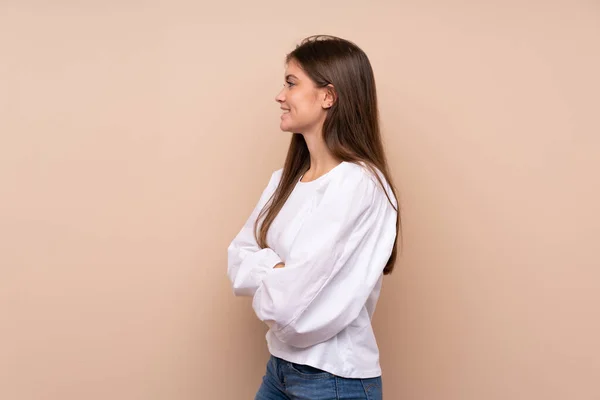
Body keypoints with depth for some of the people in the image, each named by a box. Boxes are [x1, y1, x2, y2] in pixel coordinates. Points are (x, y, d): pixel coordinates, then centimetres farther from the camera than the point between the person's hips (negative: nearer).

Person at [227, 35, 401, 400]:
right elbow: (239, 258, 2)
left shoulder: (357, 183, -21)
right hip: (281, 364, 7)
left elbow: (285, 301, -25)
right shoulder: (286, 179, 6)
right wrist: (278, 271, -16)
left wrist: (265, 281, -4)